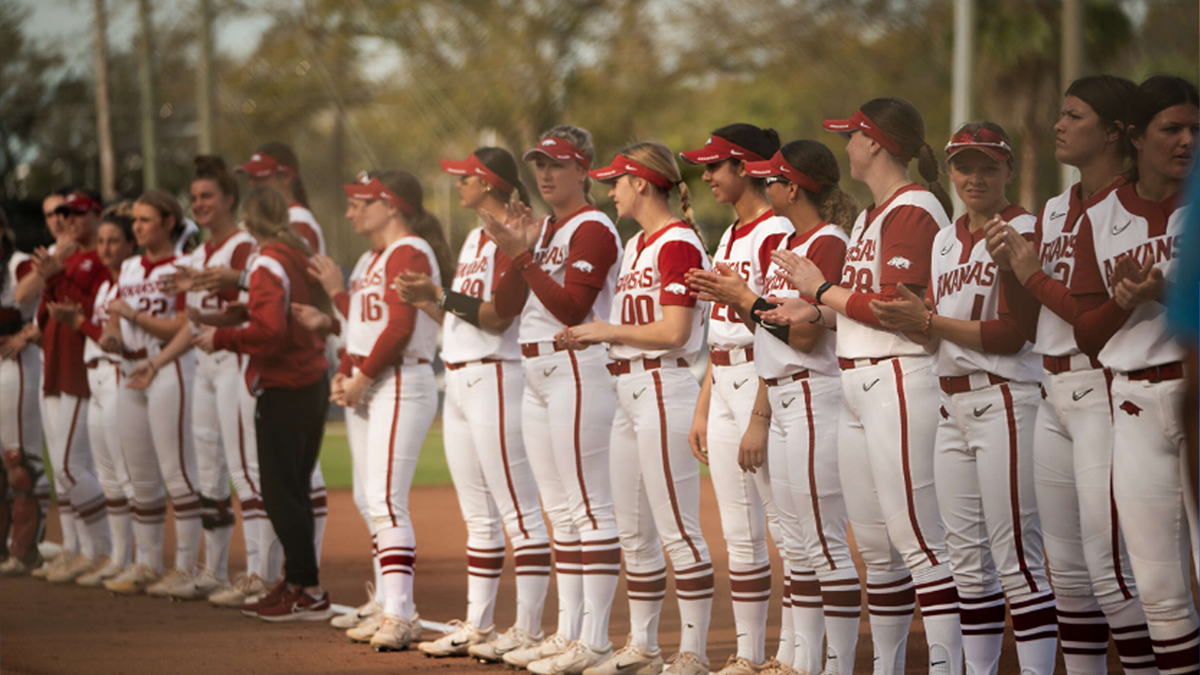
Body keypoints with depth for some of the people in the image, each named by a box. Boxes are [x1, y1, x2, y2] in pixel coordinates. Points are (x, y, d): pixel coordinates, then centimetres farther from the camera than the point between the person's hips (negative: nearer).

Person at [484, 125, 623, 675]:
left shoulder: (593, 228, -10)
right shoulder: (541, 229, 17)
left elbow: (571, 308, -20)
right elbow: (504, 309, 11)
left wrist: (527, 255, -18)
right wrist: (513, 252, -4)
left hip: (578, 371, -10)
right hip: (536, 376, 10)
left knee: (589, 507, -9)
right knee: (561, 511, 12)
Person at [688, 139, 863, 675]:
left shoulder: (827, 243, -12)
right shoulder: (792, 243, 17)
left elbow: (804, 334, -18)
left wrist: (748, 297, -10)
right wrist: (735, 298, 9)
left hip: (814, 398, -10)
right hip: (782, 400, 10)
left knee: (825, 544, -8)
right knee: (798, 545, 12)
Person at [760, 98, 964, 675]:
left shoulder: (913, 210, -11)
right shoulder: (871, 215, 20)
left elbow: (897, 309, -19)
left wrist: (822, 290, -9)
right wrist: (814, 310, 7)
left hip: (902, 383, -10)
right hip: (858, 389, 10)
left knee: (918, 540, -12)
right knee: (875, 546, 13)